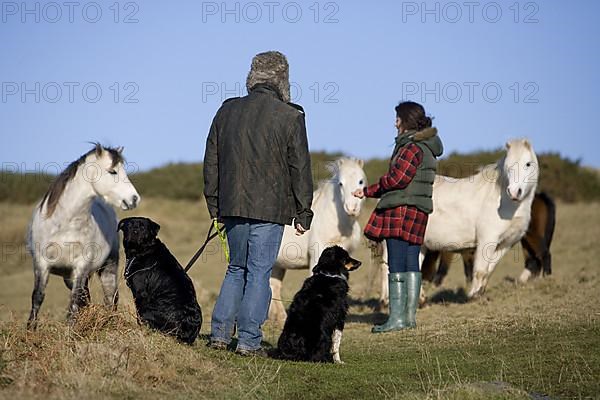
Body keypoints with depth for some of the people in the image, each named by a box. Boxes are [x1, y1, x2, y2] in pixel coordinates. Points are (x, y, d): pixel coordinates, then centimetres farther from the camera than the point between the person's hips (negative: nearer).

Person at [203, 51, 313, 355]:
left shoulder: (227, 110, 7)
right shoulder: (290, 116, -6)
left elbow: (211, 161, 11)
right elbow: (300, 168, -4)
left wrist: (214, 205, 18)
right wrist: (303, 213, 3)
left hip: (232, 205, 4)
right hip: (270, 208, -4)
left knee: (236, 269, 17)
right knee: (259, 272, 1)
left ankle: (220, 333, 12)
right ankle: (248, 341, -1)